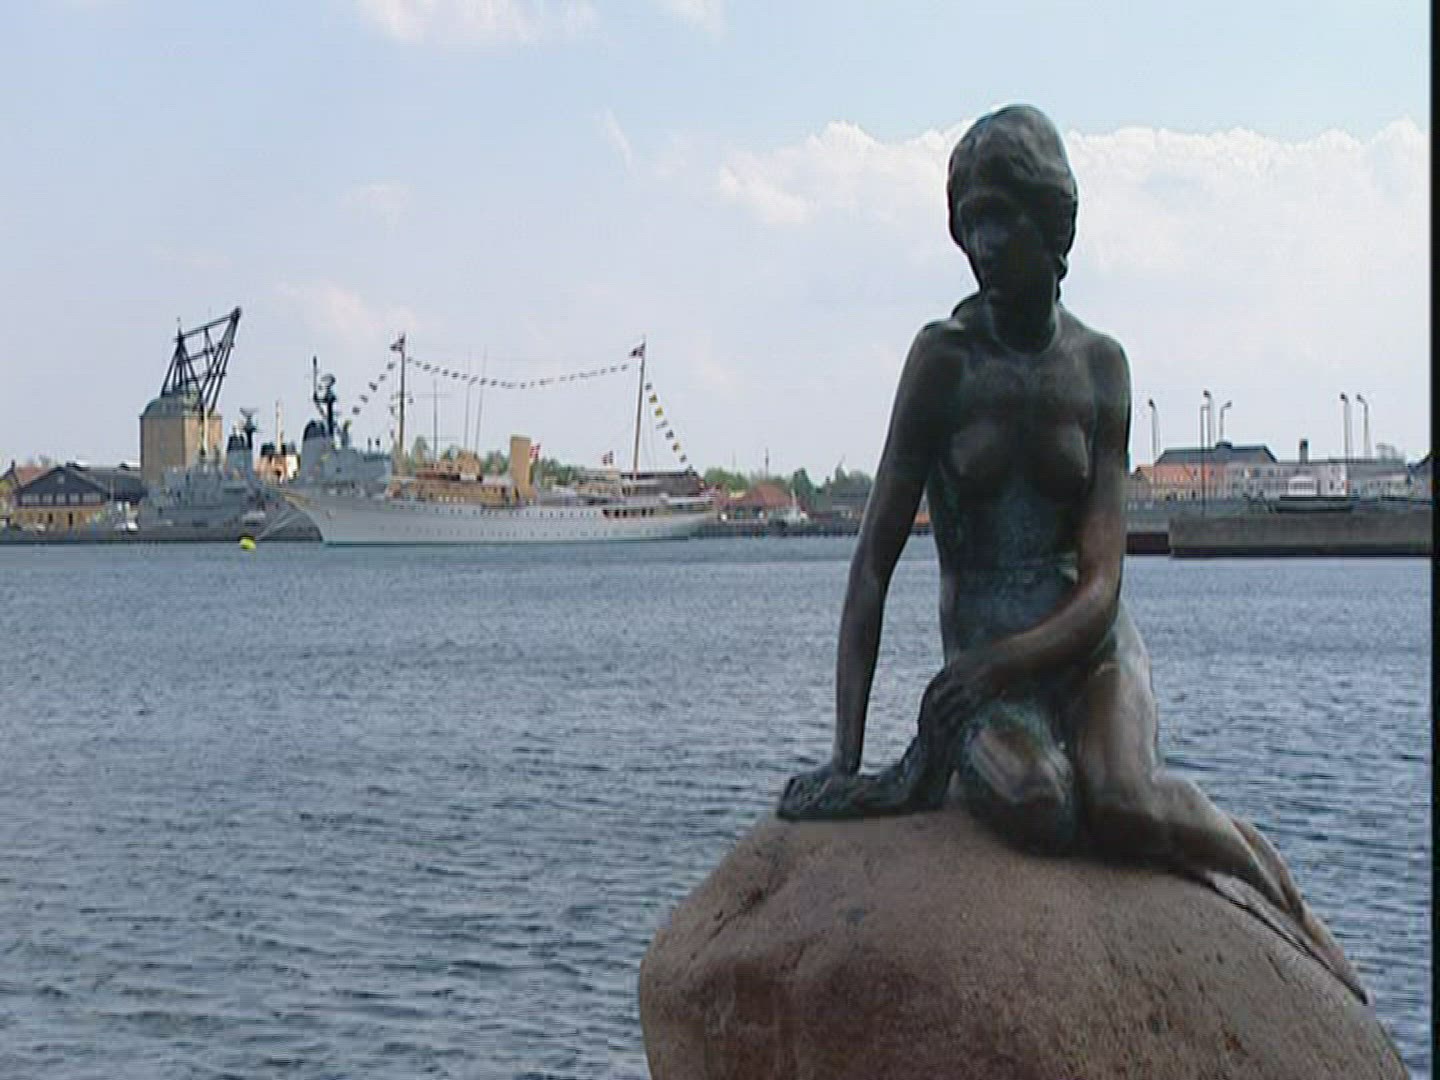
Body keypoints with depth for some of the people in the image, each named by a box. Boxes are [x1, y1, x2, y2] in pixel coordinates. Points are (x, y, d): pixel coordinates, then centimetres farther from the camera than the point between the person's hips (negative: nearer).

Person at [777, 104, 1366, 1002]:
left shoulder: (1100, 366, 2)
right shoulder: (944, 357, -3)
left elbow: (1101, 583, -6)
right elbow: (874, 564, -5)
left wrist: (1003, 660, -26)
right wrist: (846, 755, -12)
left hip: (1088, 643, 2)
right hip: (981, 661, -2)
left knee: (1122, 805, -29)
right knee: (1034, 806, -36)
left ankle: (1282, 890, -2)